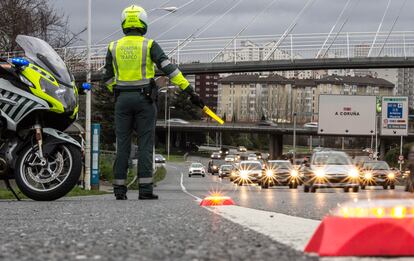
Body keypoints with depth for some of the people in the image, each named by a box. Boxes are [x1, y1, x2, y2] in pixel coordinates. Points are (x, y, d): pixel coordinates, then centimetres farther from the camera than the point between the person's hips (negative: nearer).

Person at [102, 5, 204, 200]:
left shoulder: (114, 47, 5)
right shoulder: (149, 45, -5)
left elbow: (108, 78, 12)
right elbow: (169, 68, -11)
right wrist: (190, 91, -11)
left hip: (122, 99, 3)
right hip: (144, 99, -3)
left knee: (123, 145, 7)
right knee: (145, 144, 0)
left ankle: (119, 189, 5)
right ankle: (145, 189, -4)